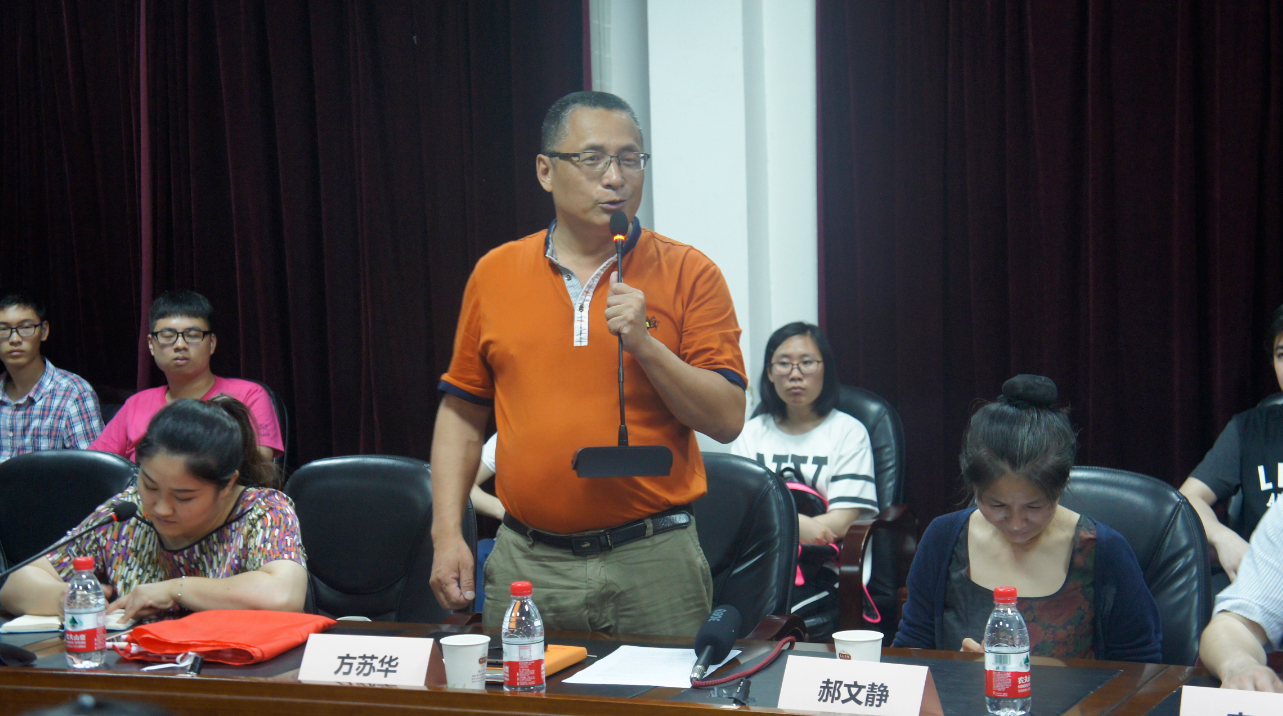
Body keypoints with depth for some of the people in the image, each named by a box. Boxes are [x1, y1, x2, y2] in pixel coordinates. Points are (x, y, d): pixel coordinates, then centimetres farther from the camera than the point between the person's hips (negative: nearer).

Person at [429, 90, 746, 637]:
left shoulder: (688, 274, 0)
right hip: (526, 565, 2)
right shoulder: (494, 273, 8)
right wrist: (447, 533, 4)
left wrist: (644, 344, -16)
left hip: (654, 564, -2)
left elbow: (728, 419, -4)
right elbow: (462, 411, 13)